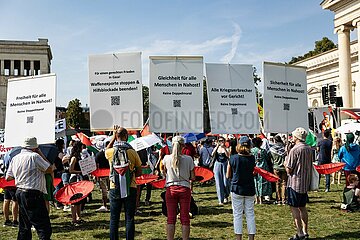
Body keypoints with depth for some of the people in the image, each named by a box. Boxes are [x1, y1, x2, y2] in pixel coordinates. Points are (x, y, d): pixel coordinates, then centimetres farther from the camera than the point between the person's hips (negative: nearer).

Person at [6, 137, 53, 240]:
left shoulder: (15, 158, 10)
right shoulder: (34, 156, -12)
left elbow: (8, 177, 14)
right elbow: (50, 169, -7)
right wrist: (41, 154, -2)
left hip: (19, 193, 9)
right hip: (33, 194, -8)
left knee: (24, 227, 17)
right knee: (44, 227, -7)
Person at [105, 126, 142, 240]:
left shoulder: (111, 152, -5)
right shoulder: (132, 152, -7)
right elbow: (139, 172, 1)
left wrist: (114, 136, 20)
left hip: (115, 189, 1)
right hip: (130, 189, -1)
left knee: (114, 219, 11)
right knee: (129, 218, 6)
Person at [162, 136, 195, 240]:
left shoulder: (166, 158, -5)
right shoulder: (188, 159, -7)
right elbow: (193, 177, -2)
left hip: (171, 189, 1)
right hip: (184, 189, 0)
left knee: (171, 218, 7)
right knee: (185, 218, 8)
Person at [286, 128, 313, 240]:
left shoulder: (294, 150, -17)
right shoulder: (309, 149, 7)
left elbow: (289, 169, -14)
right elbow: (310, 166, 15)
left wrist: (286, 164, 4)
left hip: (295, 182, -8)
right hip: (306, 182, 8)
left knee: (294, 207, -1)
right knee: (302, 207, 15)